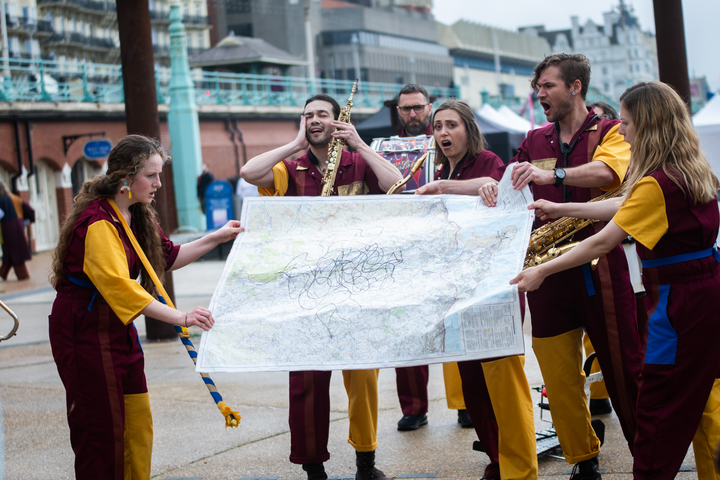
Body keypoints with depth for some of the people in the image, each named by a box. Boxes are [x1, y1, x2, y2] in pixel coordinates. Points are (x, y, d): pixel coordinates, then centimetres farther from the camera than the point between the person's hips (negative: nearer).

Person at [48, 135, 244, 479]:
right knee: (102, 427, -4)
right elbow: (119, 285, -33)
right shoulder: (98, 222, -23)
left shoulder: (136, 217, 9)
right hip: (85, 331, -9)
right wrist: (180, 318, -38)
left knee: (137, 425, 9)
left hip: (119, 329, 9)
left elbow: (168, 256, 21)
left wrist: (216, 238, 11)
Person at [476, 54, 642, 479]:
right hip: (548, 267, 4)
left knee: (623, 365, -4)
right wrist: (489, 184, -9)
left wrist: (552, 175, -34)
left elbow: (607, 172, -18)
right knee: (559, 376, 4)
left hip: (600, 266, -4)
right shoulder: (535, 142, 18)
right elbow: (500, 183, 15)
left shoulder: (610, 132, 3)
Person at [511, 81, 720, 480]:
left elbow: (604, 241, -19)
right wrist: (558, 209, 17)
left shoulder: (656, 184, -20)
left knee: (659, 408, -3)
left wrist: (542, 271, -14)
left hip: (681, 297, -10)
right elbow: (622, 206, 15)